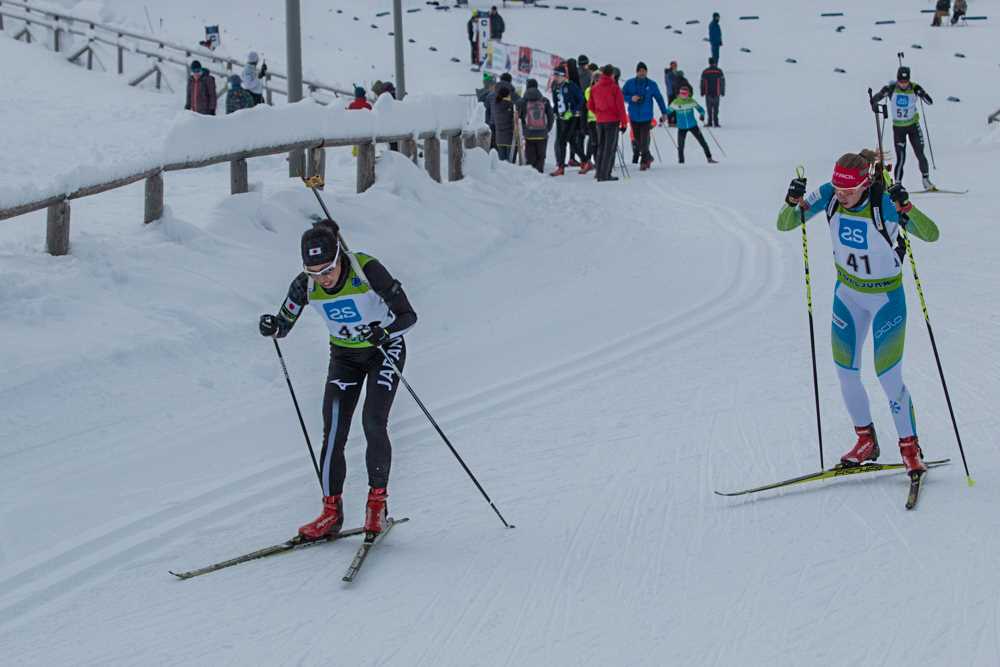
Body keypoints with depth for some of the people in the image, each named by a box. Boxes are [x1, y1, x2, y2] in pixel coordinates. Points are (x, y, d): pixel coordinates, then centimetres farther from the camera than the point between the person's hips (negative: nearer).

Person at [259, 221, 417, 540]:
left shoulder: (368, 270, -30)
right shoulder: (305, 285, -18)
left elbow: (408, 316, -27)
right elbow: (284, 325, -7)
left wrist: (384, 332, -47)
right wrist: (271, 326, -30)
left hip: (384, 350, -3)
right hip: (344, 355, 3)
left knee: (373, 423, -17)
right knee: (333, 428, -11)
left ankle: (377, 501, 1)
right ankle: (331, 511, -6)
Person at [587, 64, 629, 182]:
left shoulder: (594, 88, 5)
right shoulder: (614, 88, -10)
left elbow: (590, 105, 11)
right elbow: (620, 107, -10)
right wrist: (624, 123, -3)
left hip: (600, 122, 5)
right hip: (612, 121, -5)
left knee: (601, 147, 13)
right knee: (610, 148, -3)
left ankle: (600, 174, 13)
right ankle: (605, 174, -8)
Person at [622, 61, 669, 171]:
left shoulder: (651, 84, -1)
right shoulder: (630, 83, 0)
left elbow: (659, 98, 8)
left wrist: (664, 112, 8)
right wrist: (631, 98, -16)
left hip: (646, 116, -2)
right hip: (634, 116, 2)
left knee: (644, 140, -10)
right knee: (637, 140, 8)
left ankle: (644, 161, 0)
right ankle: (648, 157, 28)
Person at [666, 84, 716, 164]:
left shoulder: (691, 101, -4)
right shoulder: (675, 103, -5)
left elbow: (700, 109, 3)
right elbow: (668, 111, 4)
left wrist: (702, 115, -17)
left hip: (693, 125, 0)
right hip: (682, 127, 0)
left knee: (703, 142, -1)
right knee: (680, 146, -4)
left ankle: (709, 158, 10)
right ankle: (681, 162, 12)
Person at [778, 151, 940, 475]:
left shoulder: (885, 204, -28)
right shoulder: (829, 196, -16)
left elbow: (931, 234, -33)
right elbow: (784, 224, -11)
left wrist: (906, 207, -49)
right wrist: (793, 202, -32)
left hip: (886, 296, -5)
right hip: (847, 292, 5)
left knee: (889, 376, -4)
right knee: (845, 372, 9)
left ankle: (910, 448, 15)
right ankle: (866, 442, 29)